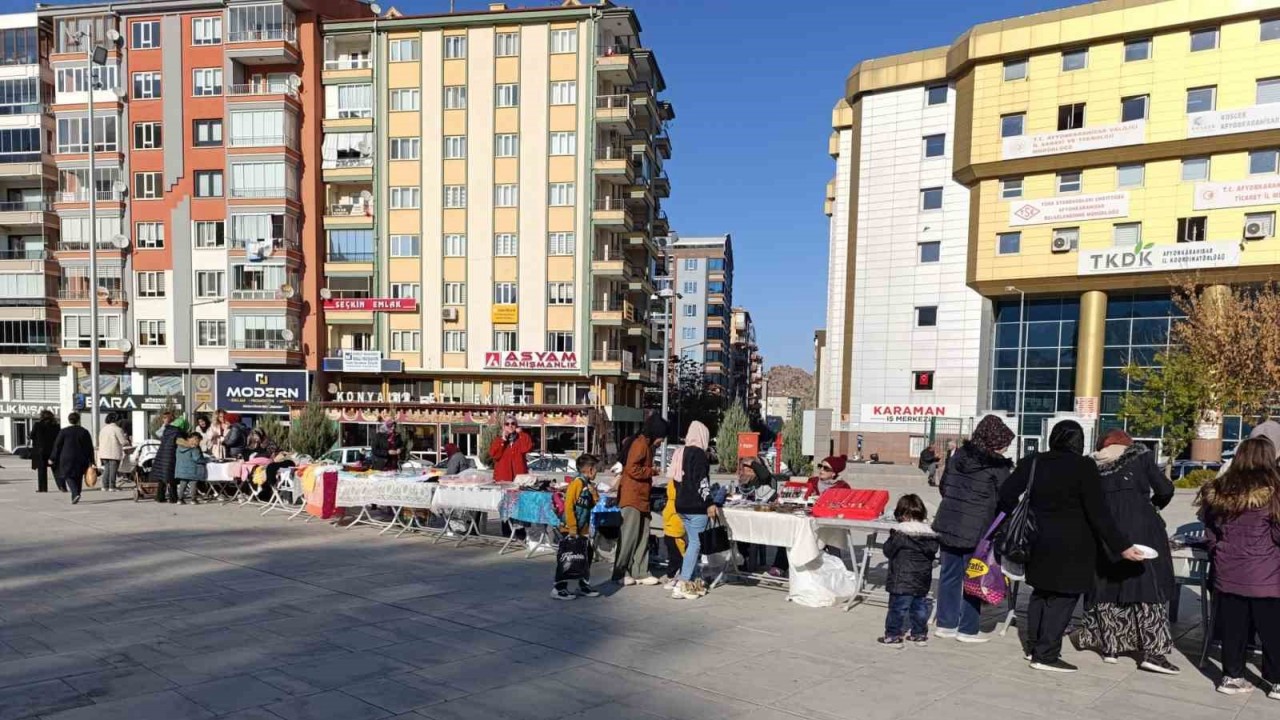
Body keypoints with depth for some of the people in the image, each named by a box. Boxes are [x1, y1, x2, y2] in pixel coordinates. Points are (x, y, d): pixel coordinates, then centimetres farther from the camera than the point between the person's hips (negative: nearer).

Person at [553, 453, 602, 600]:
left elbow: (594, 503, 14)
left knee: (586, 557, 17)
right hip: (571, 530, -9)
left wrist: (593, 490, -3)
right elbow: (568, 506, -21)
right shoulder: (577, 483, -17)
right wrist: (572, 528, -22)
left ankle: (584, 585, 30)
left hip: (583, 530, 9)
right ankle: (559, 588, 5)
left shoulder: (588, 484, 10)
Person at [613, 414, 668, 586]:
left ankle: (640, 573, 14)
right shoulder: (640, 444, -12)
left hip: (641, 497, 10)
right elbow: (632, 469, -21)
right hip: (632, 497, -10)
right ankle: (620, 574, 0)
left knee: (643, 537, 9)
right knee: (629, 536, -7)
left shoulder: (647, 445, 19)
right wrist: (652, 471, -9)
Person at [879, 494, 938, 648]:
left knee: (897, 607, 2)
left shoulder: (900, 533, -16)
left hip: (902, 580, -6)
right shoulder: (929, 533, 1)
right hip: (923, 580, 6)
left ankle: (893, 636, 6)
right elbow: (933, 552, 9)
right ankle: (919, 634, 25)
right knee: (920, 606, 17)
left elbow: (888, 550, -9)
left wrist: (892, 538, 7)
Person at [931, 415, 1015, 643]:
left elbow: (943, 485, 14)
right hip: (976, 530, -6)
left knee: (949, 575, 13)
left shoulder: (959, 455, 7)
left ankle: (945, 624, 21)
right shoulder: (997, 465, -10)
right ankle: (967, 630, 13)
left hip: (948, 524, 6)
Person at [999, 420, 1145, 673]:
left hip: (1040, 542, 6)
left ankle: (1033, 647, 24)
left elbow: (1006, 495, 2)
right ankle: (1045, 655, 3)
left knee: (1041, 593, 18)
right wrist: (1122, 546, -12)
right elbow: (1098, 514, -16)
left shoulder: (1032, 463, 2)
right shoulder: (1083, 466, -13)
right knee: (1063, 598, 2)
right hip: (1071, 546, -5)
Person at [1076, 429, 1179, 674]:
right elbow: (1165, 490, 1)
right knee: (1150, 585, 3)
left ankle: (1109, 646, 15)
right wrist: (1155, 504, 20)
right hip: (1142, 530, -2)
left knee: (1107, 585, 10)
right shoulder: (1140, 456, 6)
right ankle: (1152, 651, -1)